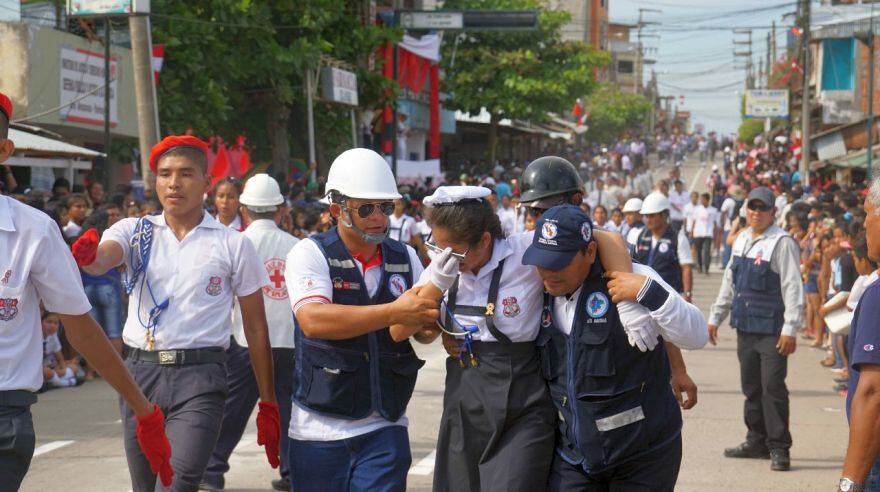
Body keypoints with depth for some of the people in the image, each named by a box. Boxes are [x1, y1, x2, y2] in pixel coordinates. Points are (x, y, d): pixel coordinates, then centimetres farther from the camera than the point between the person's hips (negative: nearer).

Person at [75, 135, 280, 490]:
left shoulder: (233, 245, 3)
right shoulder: (134, 231, 7)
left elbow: (256, 327, 5)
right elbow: (102, 260, -16)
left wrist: (268, 404, 5)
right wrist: (87, 256, -41)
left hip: (200, 375, -3)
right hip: (140, 371, 3)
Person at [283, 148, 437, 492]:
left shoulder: (406, 259, 8)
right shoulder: (310, 254, -5)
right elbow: (313, 320, -22)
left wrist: (426, 320, -14)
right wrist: (394, 313, -28)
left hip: (385, 427, 3)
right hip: (320, 428, -3)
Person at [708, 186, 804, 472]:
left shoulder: (782, 243, -11)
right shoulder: (741, 241, 13)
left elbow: (793, 288, -15)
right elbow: (730, 281, 21)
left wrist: (790, 329, -20)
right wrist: (715, 317, 21)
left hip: (771, 329, -7)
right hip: (745, 326, 7)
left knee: (773, 388, -5)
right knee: (751, 387, 14)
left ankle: (779, 448, 2)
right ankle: (757, 442, 25)